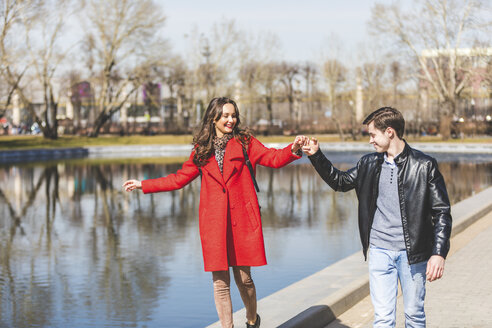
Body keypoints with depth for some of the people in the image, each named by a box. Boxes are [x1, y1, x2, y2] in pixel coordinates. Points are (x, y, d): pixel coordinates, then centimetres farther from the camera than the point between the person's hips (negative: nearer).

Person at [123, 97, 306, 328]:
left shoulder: (245, 142, 7)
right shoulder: (202, 149, 12)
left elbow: (273, 158, -5)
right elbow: (179, 179, 19)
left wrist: (293, 149, -26)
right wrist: (142, 185, 20)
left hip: (241, 217, -1)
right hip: (214, 221, 1)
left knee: (243, 278, 4)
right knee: (220, 282, 1)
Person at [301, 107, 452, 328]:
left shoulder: (424, 165, -6)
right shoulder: (368, 164, 7)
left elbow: (442, 212, -5)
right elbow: (340, 182, 23)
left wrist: (439, 253, -13)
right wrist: (316, 156, 12)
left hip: (412, 252, -3)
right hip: (379, 251, 3)